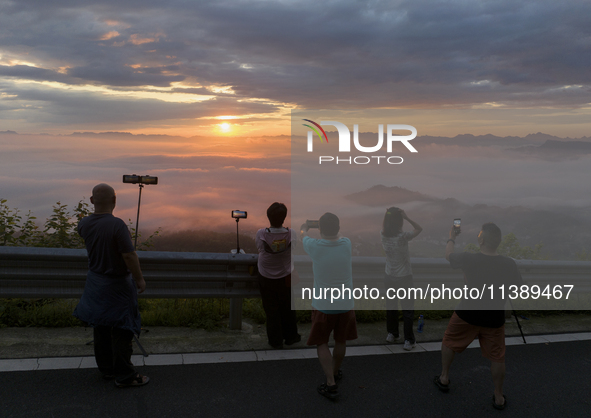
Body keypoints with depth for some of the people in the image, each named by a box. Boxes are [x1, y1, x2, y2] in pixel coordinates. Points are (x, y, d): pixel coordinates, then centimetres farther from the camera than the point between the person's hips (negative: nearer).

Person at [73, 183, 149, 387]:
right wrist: (140, 279, -12)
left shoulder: (84, 224, -5)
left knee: (101, 328, 17)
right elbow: (129, 256, -24)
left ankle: (107, 368, 31)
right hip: (117, 286, -7)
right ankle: (124, 376, 10)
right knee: (121, 330, 2)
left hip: (95, 282, 7)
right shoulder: (117, 225, -27)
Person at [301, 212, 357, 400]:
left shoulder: (315, 247, -16)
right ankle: (336, 372, 39)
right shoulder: (347, 244, -9)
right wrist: (333, 225, 36)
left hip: (322, 305, -3)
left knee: (321, 343, 10)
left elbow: (304, 237, 9)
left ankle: (331, 383, 3)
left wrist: (304, 229, 32)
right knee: (341, 341, 20)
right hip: (346, 304, 3)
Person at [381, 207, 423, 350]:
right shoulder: (402, 237, -24)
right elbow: (419, 229, -10)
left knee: (391, 306, 19)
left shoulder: (384, 235, -10)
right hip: (404, 278, -5)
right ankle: (409, 340, 10)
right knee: (407, 309, 6)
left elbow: (384, 227, 13)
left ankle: (392, 333, 33)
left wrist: (387, 215, -2)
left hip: (389, 277, 5)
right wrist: (406, 217, -17)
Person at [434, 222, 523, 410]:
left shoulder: (469, 259, -21)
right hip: (494, 318, 1)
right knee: (496, 356, 16)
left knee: (449, 342, 23)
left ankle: (444, 378, 38)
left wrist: (451, 238, 16)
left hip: (467, 314, -1)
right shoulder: (509, 264, -15)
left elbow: (448, 254, -1)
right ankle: (499, 397, 27)